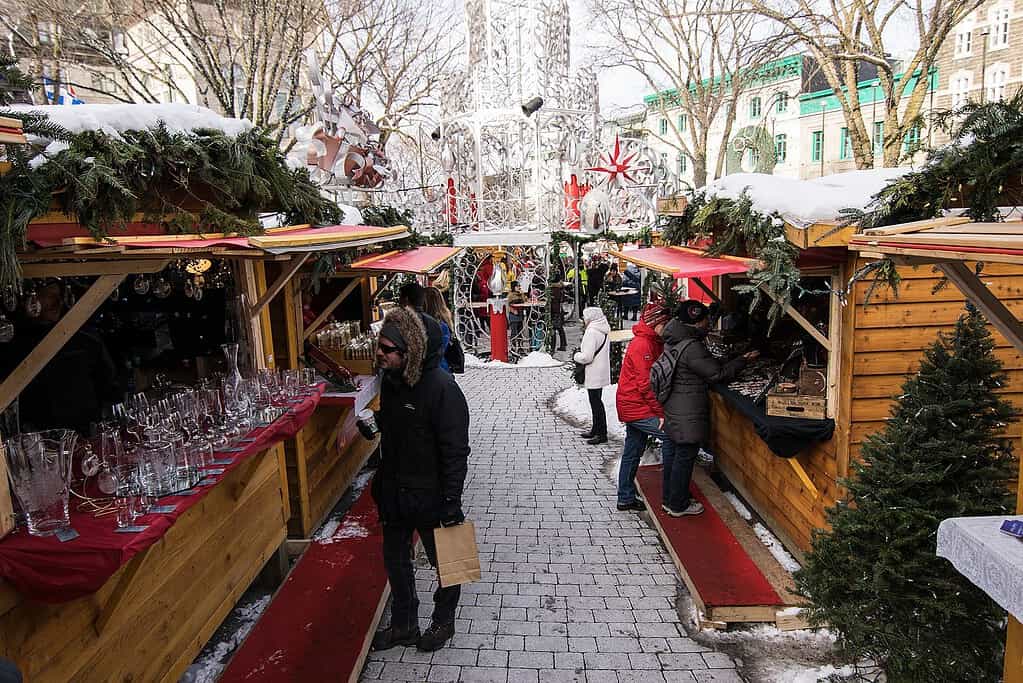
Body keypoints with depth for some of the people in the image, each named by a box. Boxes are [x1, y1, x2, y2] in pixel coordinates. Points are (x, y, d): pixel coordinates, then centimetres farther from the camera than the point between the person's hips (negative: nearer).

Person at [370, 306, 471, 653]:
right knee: (395, 559, 19)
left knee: (443, 560, 14)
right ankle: (404, 624, 38)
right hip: (394, 494, 8)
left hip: (430, 497, -7)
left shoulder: (442, 388, -25)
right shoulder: (390, 381, 0)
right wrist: (383, 480, 18)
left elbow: (455, 450, -23)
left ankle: (443, 621, 36)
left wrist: (451, 500, -22)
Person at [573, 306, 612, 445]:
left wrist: (576, 356, -3)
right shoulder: (604, 330, 10)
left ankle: (602, 434, 4)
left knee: (596, 402, -2)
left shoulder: (592, 332, -20)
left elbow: (587, 357, -23)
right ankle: (596, 430, 30)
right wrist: (581, 352, 12)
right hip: (601, 372, 10)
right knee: (596, 401, 19)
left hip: (594, 374, -10)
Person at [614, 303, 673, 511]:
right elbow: (646, 384, -21)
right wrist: (661, 413, -19)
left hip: (633, 407, 10)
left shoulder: (654, 343, 14)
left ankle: (626, 498, 22)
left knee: (633, 452, 14)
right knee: (669, 434, -16)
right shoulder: (642, 345, -18)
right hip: (636, 407, -10)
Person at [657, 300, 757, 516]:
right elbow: (717, 374, -17)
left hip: (673, 409, 10)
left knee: (675, 454, 18)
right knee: (685, 456, 3)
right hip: (688, 415, -10)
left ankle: (670, 499, 30)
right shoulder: (692, 347, -23)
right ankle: (678, 505, 14)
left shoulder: (673, 341, 7)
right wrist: (743, 360, -6)